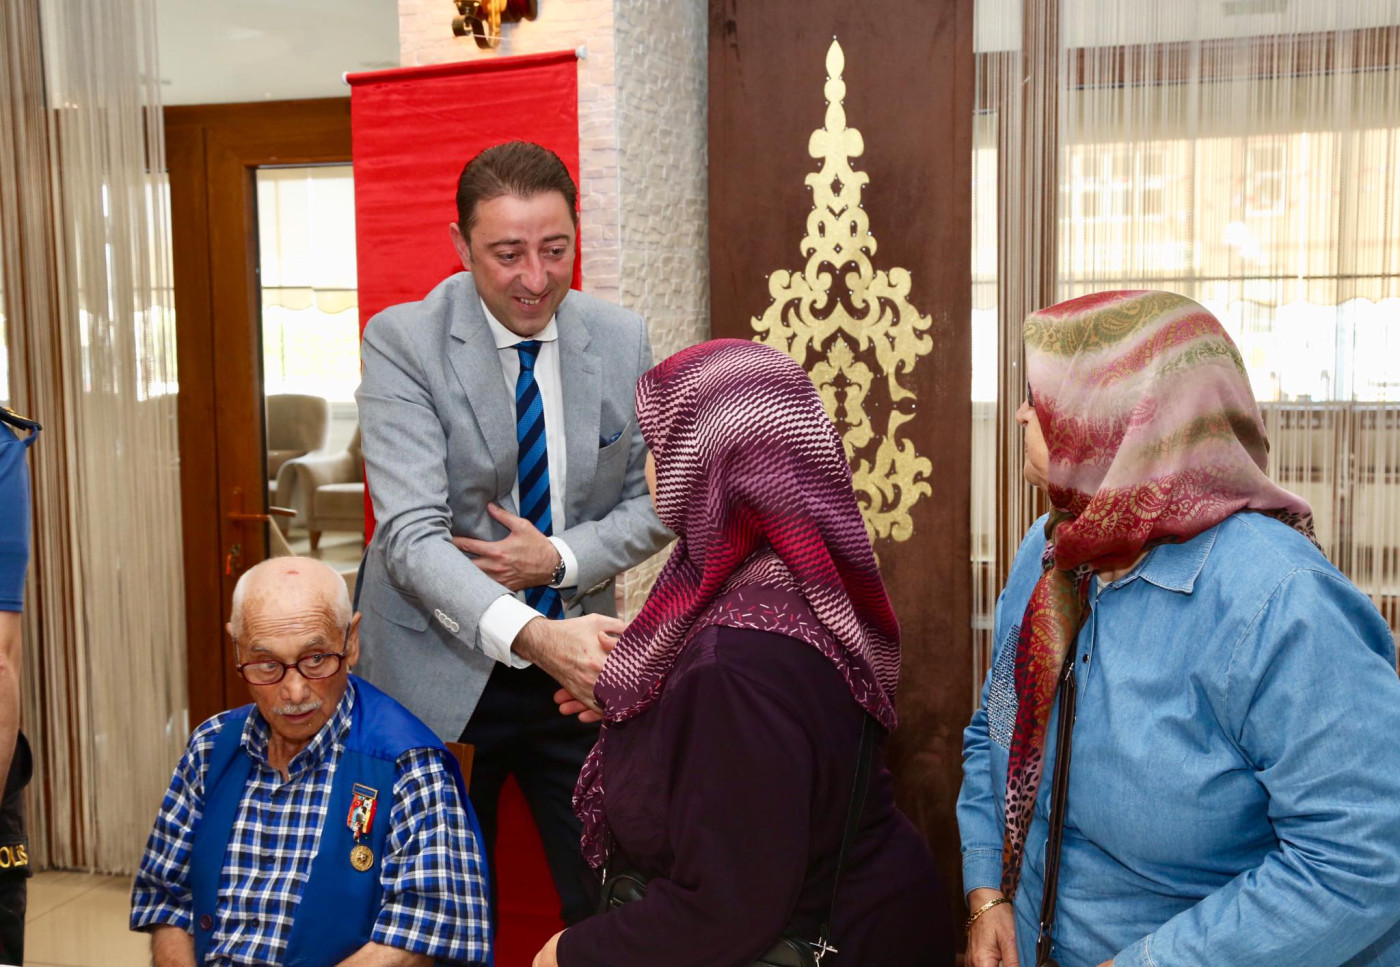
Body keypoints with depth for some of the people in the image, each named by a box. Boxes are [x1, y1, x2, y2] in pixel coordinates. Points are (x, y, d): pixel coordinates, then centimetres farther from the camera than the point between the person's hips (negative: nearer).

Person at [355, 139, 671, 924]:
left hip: (576, 662, 3)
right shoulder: (402, 342, -12)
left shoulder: (623, 341, -1)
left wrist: (559, 558, -13)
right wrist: (531, 635, -37)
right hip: (444, 671, -2)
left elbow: (654, 504, 6)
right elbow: (412, 534, -22)